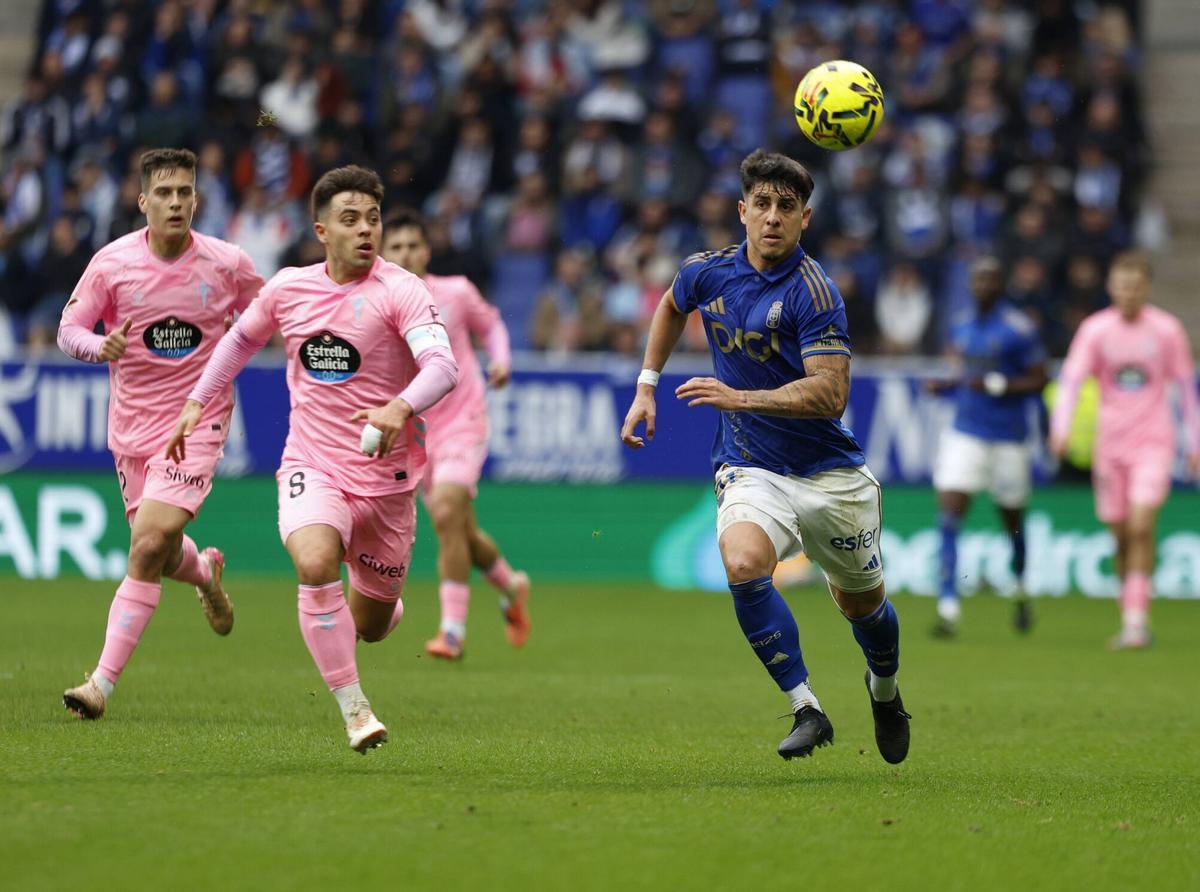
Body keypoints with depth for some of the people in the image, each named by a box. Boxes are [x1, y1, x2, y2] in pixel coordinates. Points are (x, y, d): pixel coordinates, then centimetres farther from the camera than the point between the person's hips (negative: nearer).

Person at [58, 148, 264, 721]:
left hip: (197, 421, -3)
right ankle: (205, 571, 50)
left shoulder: (228, 264, -7)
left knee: (151, 545, -18)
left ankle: (103, 682, -14)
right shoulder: (112, 263, -7)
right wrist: (101, 346, -24)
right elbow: (68, 330, -4)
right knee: (157, 552, 10)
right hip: (131, 425, 3)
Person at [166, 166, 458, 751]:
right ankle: (353, 710, -21)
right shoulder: (288, 289, 1)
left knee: (370, 625, 8)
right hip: (311, 467, 1)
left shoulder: (401, 291, -12)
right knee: (315, 565, -31)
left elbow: (442, 366, -26)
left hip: (386, 477, -1)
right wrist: (196, 403, 21)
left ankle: (382, 602, 49)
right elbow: (242, 338, 23)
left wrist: (400, 408, -44)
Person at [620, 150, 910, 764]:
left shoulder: (811, 289, -19)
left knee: (861, 603, 14)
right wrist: (646, 386, 19)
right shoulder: (707, 273, -3)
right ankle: (806, 709, -23)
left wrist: (742, 398, -35)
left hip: (831, 475, -2)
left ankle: (884, 690, 48)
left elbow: (830, 392, -27)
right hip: (751, 470, 2)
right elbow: (671, 306, 23)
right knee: (743, 563, -29)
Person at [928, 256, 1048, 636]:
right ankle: (948, 608, -15)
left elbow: (1038, 380, -9)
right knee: (949, 515, -12)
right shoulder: (962, 329, 10)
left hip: (1008, 440, -4)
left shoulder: (1019, 329, -9)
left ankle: (1021, 590, 39)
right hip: (965, 434, 4)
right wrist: (946, 384, 2)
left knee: (1012, 520, 11)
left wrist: (995, 385, -20)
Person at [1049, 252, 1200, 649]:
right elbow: (1071, 381, -8)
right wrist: (1060, 429, -24)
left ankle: (1136, 620, -17)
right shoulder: (1094, 329, -1)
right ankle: (1131, 620, 18)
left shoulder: (1167, 330, -1)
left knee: (1141, 526, -17)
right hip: (1110, 444, 2)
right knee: (1122, 537, 5)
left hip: (1153, 441, -2)